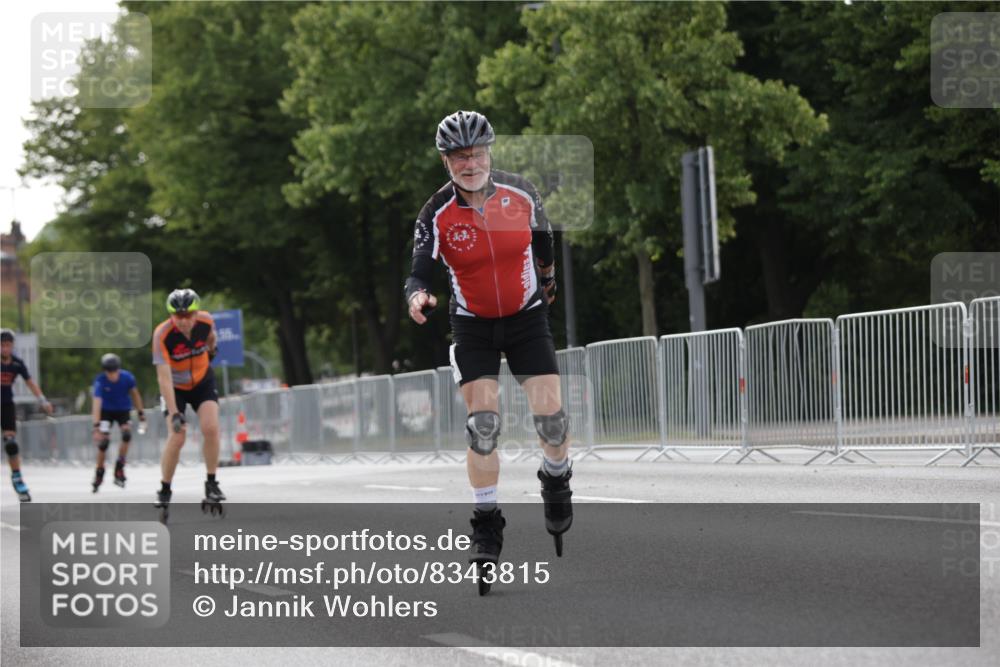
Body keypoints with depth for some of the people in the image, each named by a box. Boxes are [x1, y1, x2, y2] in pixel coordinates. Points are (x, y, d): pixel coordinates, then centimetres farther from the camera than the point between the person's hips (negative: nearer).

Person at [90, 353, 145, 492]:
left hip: (123, 410, 2)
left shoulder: (127, 377, -21)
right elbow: (97, 403, -34)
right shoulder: (100, 381, -28)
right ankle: (99, 472, 5)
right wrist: (96, 426, -42)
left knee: (127, 434, -22)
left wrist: (140, 412, 4)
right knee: (103, 441, -15)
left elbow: (135, 394, -2)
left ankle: (119, 469, -6)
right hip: (106, 411, -2)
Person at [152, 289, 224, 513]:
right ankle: (164, 491, 1)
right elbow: (164, 378, -33)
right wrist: (174, 414, -38)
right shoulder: (162, 335, -31)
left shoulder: (205, 321, -22)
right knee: (177, 437, -16)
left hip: (203, 382, 2)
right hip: (175, 387, -2)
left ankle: (211, 484, -4)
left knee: (211, 428, -18)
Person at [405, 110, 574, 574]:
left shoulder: (521, 194, -11)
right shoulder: (437, 214, -16)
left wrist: (548, 280, 26)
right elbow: (419, 272, -16)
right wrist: (417, 295, -39)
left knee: (550, 415, -8)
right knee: (482, 423, -10)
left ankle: (556, 482, 23)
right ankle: (486, 523, 3)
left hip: (527, 318, 1)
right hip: (473, 325, -1)